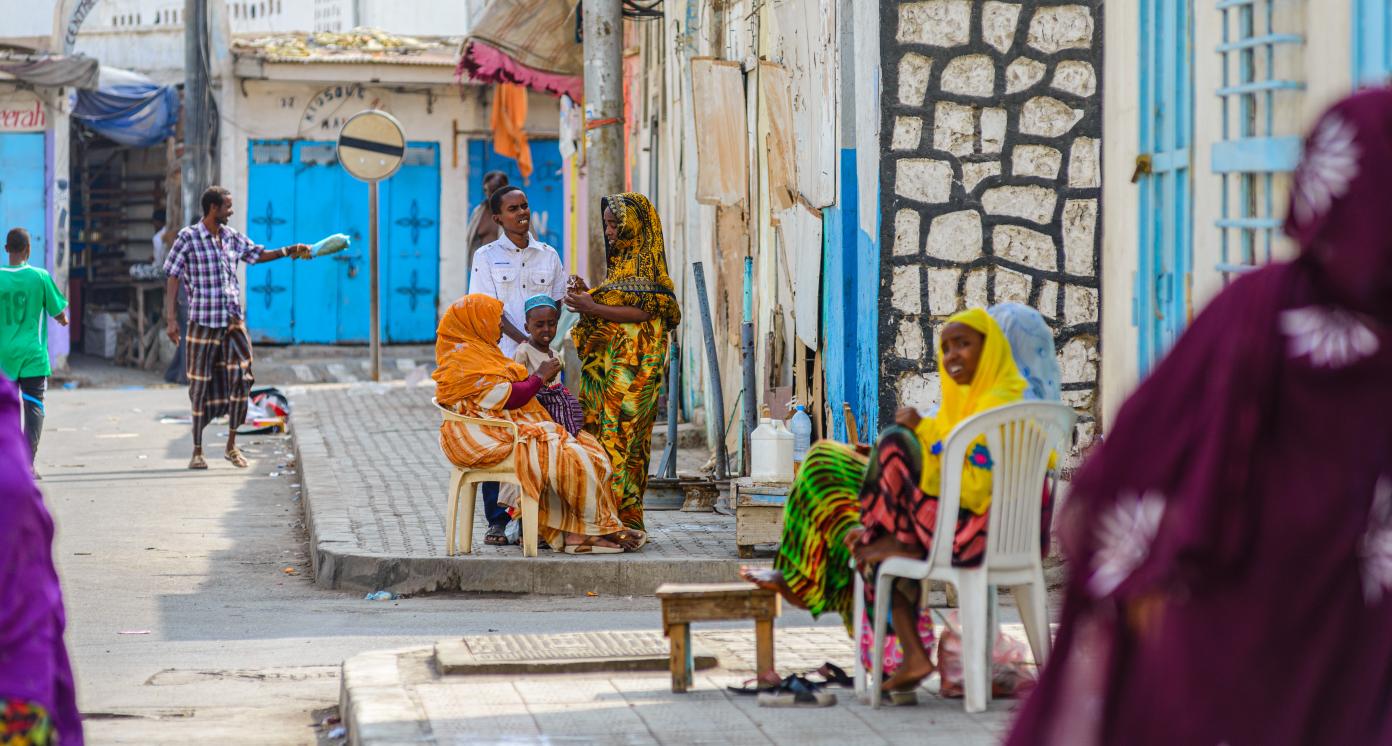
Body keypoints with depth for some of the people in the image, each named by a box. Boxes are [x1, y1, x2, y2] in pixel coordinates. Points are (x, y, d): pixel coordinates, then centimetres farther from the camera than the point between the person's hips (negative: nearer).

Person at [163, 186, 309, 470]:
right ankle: (197, 451, 9)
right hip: (203, 321, -5)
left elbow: (258, 254, 26)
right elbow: (173, 279, -6)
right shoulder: (188, 238, -6)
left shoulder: (231, 237, 9)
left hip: (233, 320, 5)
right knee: (201, 384, 0)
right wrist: (171, 318, -12)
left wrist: (288, 251, 16)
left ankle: (232, 445, 7)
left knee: (241, 378, -4)